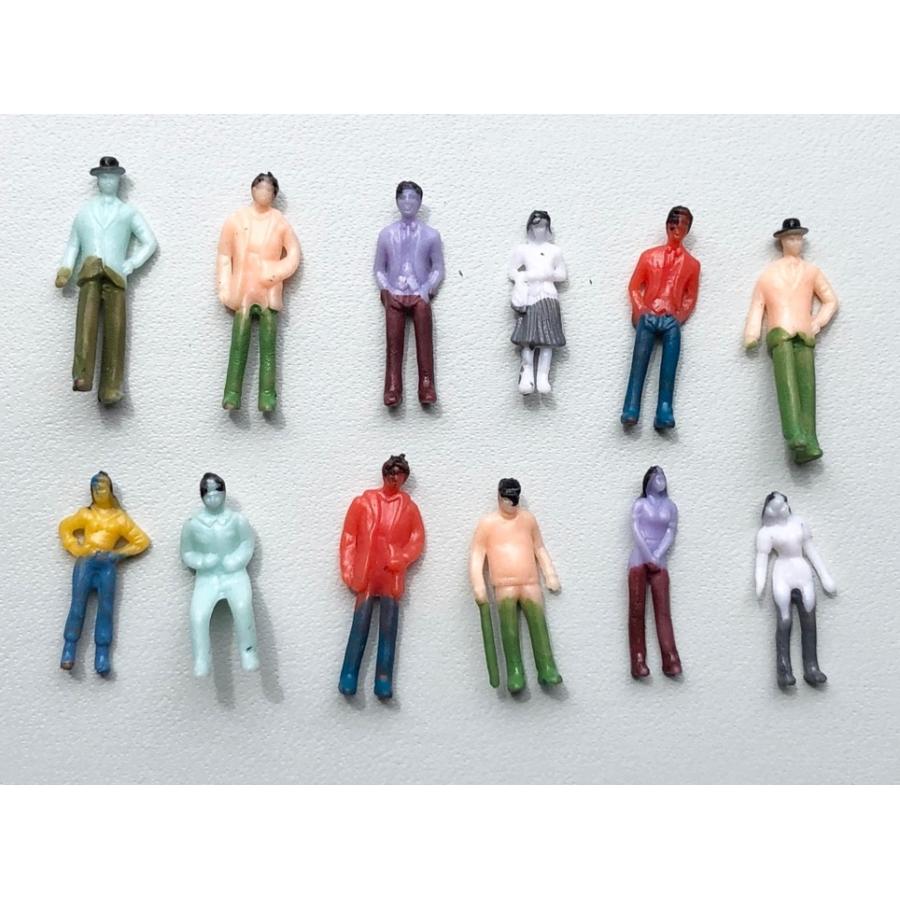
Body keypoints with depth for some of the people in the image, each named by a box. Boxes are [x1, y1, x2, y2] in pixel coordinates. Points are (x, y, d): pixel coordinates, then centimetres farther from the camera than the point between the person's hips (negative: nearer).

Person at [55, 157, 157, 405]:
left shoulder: (127, 212, 24)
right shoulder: (84, 211, 28)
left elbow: (150, 242, 17)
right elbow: (73, 244, 24)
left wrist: (130, 265, 3)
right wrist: (66, 269, 6)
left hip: (115, 276, 0)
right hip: (89, 273, 0)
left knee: (115, 330, -13)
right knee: (87, 318, -25)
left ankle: (110, 389, -18)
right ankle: (83, 376, -40)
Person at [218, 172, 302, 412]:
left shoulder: (280, 222, 5)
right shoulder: (236, 220, 6)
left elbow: (293, 253, 6)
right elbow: (224, 256, 6)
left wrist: (276, 275, -8)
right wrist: (224, 288, -1)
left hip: (269, 293, 0)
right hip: (242, 292, 0)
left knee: (268, 346, -3)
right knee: (238, 345, -6)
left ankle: (267, 397, -5)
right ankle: (232, 395, -8)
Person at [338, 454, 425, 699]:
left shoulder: (409, 507, 13)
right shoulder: (363, 501, 12)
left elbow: (417, 540, 6)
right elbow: (348, 538, 9)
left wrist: (397, 562, -10)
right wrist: (348, 572, 0)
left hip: (392, 575, 1)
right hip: (365, 573, 0)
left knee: (388, 627, -5)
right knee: (360, 625, -8)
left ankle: (384, 681, -8)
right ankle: (348, 678, -11)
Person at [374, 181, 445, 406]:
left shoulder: (430, 235, 7)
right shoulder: (386, 234, 10)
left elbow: (438, 268, 8)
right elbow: (379, 269, 13)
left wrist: (427, 289, -8)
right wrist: (388, 289, -3)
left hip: (420, 296, -1)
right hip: (393, 296, 1)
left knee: (424, 343, -12)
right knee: (393, 344, -9)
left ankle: (426, 389, -11)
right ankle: (392, 390, -11)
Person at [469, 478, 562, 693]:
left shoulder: (528, 518, 15)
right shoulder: (487, 523, 5)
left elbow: (540, 549, 22)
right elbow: (476, 555, 0)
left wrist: (550, 575, 13)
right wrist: (478, 586, -11)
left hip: (530, 584, 2)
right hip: (504, 586, -2)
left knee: (539, 623, -16)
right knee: (509, 628, -21)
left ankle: (547, 669, -21)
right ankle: (515, 673, -27)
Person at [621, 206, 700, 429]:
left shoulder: (692, 264, 22)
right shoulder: (649, 255, 21)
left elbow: (691, 298, 18)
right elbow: (634, 287, 15)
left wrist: (679, 317, -1)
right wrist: (640, 310, -2)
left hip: (671, 319, 0)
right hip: (647, 316, 0)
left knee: (670, 361, -23)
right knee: (640, 360, -22)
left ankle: (664, 412, -36)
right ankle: (630, 410, -37)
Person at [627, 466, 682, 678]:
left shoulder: (670, 507, 13)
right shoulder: (639, 504, 7)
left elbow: (670, 534, 4)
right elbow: (636, 531, -3)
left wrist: (656, 556, -9)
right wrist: (648, 556, -11)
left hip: (659, 560, 2)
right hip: (639, 558, -2)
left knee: (663, 608, -7)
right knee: (637, 609, -6)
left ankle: (670, 661, -14)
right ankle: (638, 662, -10)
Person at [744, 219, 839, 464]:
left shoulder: (812, 271, 26)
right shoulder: (769, 273, 24)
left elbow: (831, 300, 24)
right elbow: (757, 305, 15)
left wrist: (819, 321, 6)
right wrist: (752, 334, 1)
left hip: (804, 337, 2)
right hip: (779, 335, -2)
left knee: (806, 386, -16)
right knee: (787, 383, -24)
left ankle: (807, 444, -28)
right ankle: (794, 435, -40)